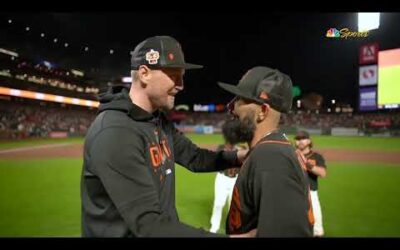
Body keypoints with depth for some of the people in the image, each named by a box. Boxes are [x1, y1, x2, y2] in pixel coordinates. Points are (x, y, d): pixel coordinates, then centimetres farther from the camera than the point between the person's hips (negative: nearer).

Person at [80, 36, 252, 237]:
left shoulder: (160, 120, 1)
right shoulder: (114, 133, -29)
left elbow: (194, 157, 8)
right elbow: (147, 224, -32)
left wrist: (237, 156, -10)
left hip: (165, 226, 8)